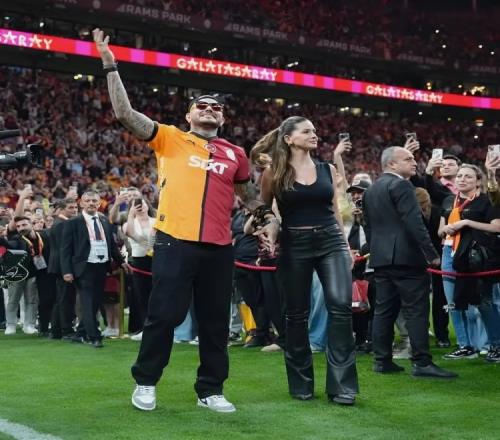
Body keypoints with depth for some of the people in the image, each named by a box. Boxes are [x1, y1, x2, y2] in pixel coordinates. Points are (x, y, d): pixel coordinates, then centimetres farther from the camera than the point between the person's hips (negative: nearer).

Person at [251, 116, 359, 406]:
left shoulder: (328, 170, 10)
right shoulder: (274, 174, 0)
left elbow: (335, 209, 15)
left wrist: (346, 245, 13)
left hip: (331, 241, 2)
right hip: (294, 245, -2)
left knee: (341, 305, -12)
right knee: (297, 314, 4)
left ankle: (342, 385, -6)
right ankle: (301, 384, 19)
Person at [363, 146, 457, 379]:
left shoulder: (370, 190, 17)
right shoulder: (401, 185, -10)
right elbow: (414, 223, -18)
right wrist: (431, 253, -15)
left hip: (380, 257, 9)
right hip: (406, 256, -9)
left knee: (384, 310, 10)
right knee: (416, 310, -6)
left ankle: (382, 360, 12)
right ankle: (422, 363, -7)